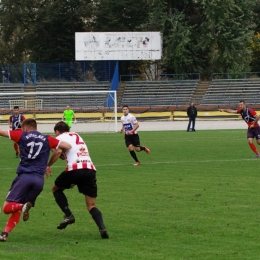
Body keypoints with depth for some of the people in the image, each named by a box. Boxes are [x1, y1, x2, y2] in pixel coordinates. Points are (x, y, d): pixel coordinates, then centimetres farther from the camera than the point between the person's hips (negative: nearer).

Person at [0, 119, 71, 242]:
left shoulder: (22, 136, 7)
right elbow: (67, 146, 7)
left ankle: (22, 206, -30)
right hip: (39, 180, 3)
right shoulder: (47, 139, 12)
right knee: (17, 210, 15)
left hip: (24, 176, -3)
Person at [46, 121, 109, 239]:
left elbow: (58, 151, -7)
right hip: (90, 169, 5)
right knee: (91, 205, 9)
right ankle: (102, 228, -16)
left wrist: (48, 165, 2)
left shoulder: (59, 138, 11)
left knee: (56, 188, 24)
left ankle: (68, 215, 10)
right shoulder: (77, 136, 31)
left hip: (75, 169, -5)